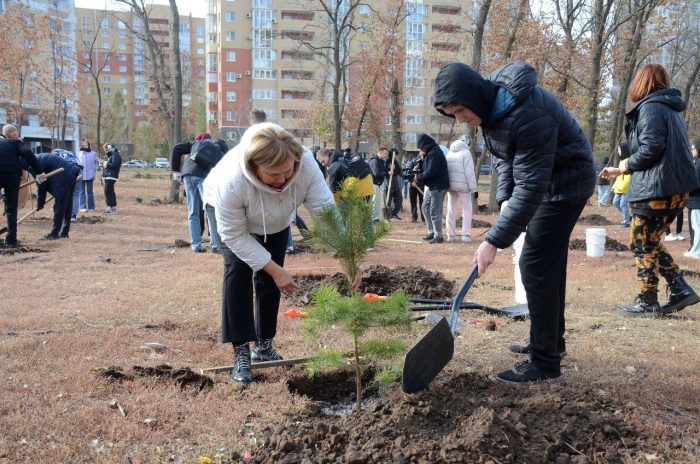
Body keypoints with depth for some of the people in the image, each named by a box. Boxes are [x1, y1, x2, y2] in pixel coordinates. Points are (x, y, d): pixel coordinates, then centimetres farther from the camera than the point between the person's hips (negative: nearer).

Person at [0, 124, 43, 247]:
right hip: (13, 176, -2)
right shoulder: (17, 143, 11)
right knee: (11, 209, 8)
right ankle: (11, 240, 4)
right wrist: (38, 172, -12)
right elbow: (27, 153, -9)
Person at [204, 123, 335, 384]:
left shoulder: (306, 164, -39)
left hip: (276, 220, 3)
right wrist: (275, 269, -34)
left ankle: (264, 345, 23)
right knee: (238, 272, -19)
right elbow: (234, 234, -33)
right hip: (230, 214, -3)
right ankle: (241, 353, -12)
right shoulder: (231, 181, -45)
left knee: (269, 278, 5)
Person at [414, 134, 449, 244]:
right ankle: (432, 232, 23)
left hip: (437, 186, -11)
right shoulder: (430, 153, 15)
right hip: (431, 186, 11)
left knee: (435, 212, -6)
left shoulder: (434, 154, -18)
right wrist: (419, 171, 3)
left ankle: (438, 236, 2)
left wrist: (418, 178, -11)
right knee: (426, 208, 16)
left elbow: (430, 172, -24)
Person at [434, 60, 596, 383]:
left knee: (536, 265, -11)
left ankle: (545, 363, -3)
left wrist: (494, 241, -33)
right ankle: (551, 340, 30)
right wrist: (504, 198, -4)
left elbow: (531, 185, -34)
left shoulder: (527, 114, -33)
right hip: (541, 179, 9)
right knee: (549, 262, 16)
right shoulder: (490, 104, -4)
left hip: (564, 183, -9)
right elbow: (505, 157, 10)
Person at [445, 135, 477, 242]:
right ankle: (466, 234, -5)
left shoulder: (449, 153, 13)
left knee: (451, 210, 10)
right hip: (462, 185, -6)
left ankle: (451, 235, 9)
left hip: (450, 185, 6)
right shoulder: (465, 152, -7)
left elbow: (445, 169, 15)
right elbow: (469, 171, -12)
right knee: (467, 209, 3)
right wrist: (473, 187, -9)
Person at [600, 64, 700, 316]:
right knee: (650, 242, 18)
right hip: (676, 188, 9)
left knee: (642, 244, 3)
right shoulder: (672, 108, 18)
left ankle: (647, 302, 10)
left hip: (656, 190, -9)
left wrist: (624, 166, -5)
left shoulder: (650, 108, -11)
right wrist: (621, 170, 21)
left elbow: (651, 148, -22)